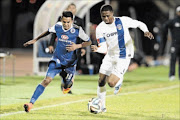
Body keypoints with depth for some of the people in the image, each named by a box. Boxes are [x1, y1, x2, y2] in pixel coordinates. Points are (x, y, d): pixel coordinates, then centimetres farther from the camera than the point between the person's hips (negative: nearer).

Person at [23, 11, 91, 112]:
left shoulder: (77, 30, -15)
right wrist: (35, 40, 17)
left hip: (70, 62, 0)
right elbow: (48, 32, 14)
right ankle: (31, 103, -22)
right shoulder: (58, 26, -8)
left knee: (66, 85, 11)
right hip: (57, 59, 0)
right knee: (47, 80, -18)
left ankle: (69, 84, 53)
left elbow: (89, 42, -5)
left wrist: (77, 46, -22)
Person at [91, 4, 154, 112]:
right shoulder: (100, 29, -7)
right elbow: (104, 48, -9)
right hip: (110, 57, 4)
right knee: (101, 82, 6)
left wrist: (146, 31, -20)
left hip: (123, 58, -4)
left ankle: (119, 80, 19)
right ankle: (102, 106, 26)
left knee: (111, 83, -17)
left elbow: (140, 24, 0)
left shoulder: (123, 21, -14)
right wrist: (97, 49, -32)